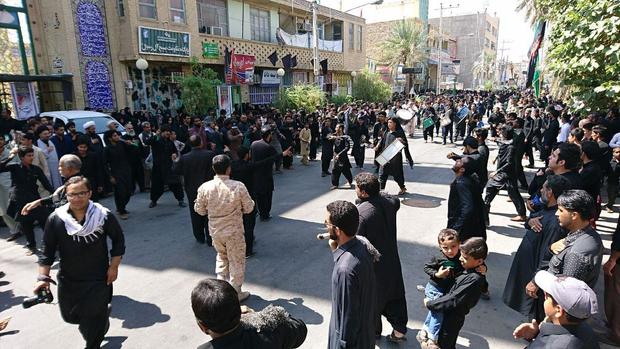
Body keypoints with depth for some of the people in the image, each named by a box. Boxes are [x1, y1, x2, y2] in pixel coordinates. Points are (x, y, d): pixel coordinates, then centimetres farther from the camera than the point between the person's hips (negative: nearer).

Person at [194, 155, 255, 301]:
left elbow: (199, 210, -1)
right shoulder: (238, 186, -19)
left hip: (215, 231, 3)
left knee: (222, 256, 28)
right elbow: (249, 208, -8)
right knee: (236, 261, 15)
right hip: (234, 231, -3)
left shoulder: (205, 187, -13)